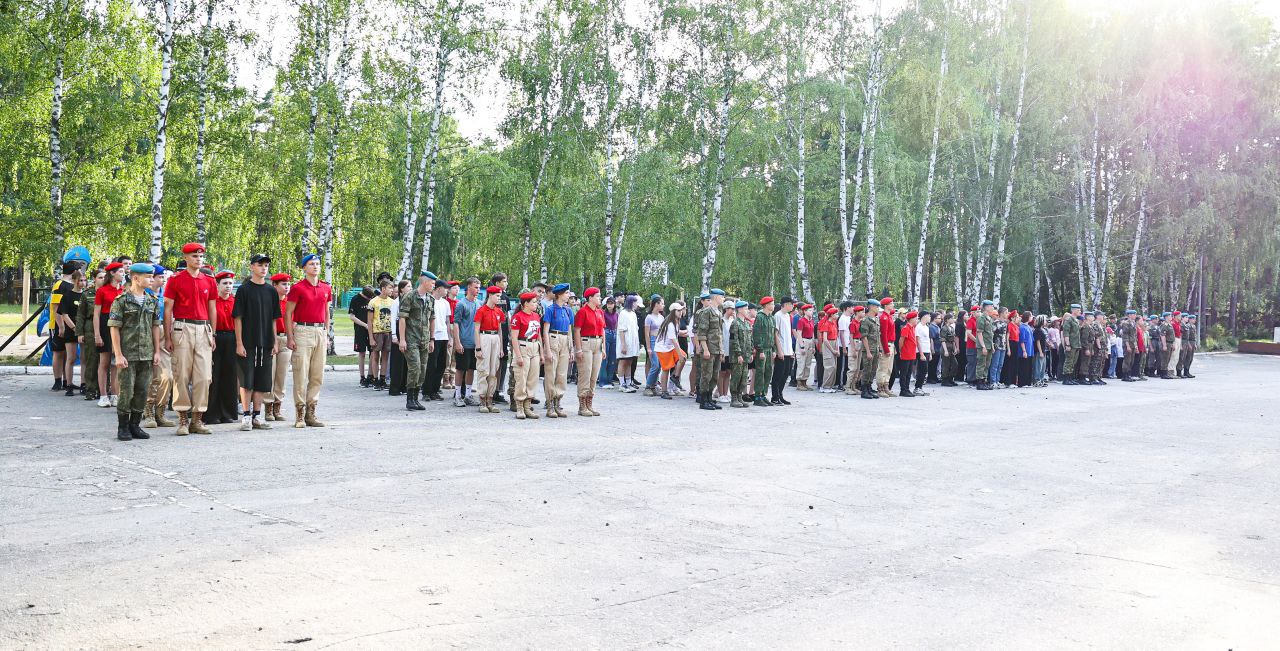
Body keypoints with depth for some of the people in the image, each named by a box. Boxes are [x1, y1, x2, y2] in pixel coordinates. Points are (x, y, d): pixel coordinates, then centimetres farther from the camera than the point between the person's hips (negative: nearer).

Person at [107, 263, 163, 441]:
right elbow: (114, 328, -7)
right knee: (127, 392, -2)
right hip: (128, 354, -5)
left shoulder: (152, 301, 10)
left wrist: (157, 351, 8)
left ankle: (135, 425, 18)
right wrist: (118, 355, -11)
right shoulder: (121, 300, -5)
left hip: (147, 354, 5)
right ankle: (123, 427, 11)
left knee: (142, 391, 8)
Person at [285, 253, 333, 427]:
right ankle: (300, 415, 1)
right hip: (303, 331, -5)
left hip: (320, 332, 5)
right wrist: (290, 337, -10)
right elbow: (288, 313, -4)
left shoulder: (326, 288, 12)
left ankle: (311, 413, 15)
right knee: (301, 373, -5)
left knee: (318, 375, 7)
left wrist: (327, 334, 15)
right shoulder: (297, 288, -3)